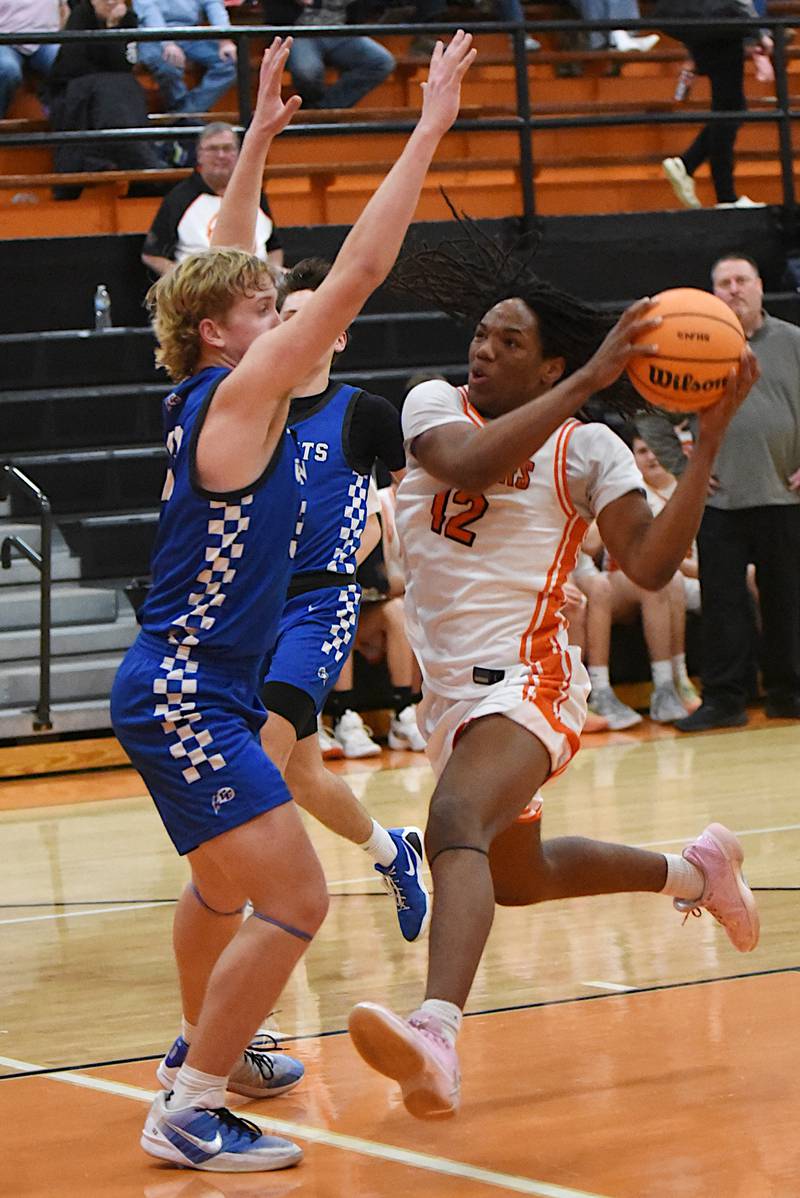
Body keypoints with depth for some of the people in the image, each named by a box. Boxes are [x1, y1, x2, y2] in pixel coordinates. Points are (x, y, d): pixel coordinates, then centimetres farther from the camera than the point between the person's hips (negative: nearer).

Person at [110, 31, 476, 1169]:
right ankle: (188, 1111, -10)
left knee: (226, 885, 29)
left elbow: (222, 263, 24)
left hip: (181, 691, 10)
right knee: (294, 901, -14)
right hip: (185, 699, -10)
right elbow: (356, 274, -19)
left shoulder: (206, 391, 8)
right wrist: (429, 128, -17)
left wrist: (259, 138, 25)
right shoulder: (239, 394, -15)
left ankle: (202, 1046, 49)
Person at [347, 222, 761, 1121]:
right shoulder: (434, 405, 4)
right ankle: (693, 870, 52)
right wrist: (588, 382, -24)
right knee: (515, 875, 26)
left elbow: (650, 565, -14)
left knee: (455, 822, -36)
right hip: (449, 689, 7)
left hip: (523, 682, -7)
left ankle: (437, 1034, -56)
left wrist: (709, 441, -18)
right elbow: (467, 464, -20)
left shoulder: (586, 449, -3)